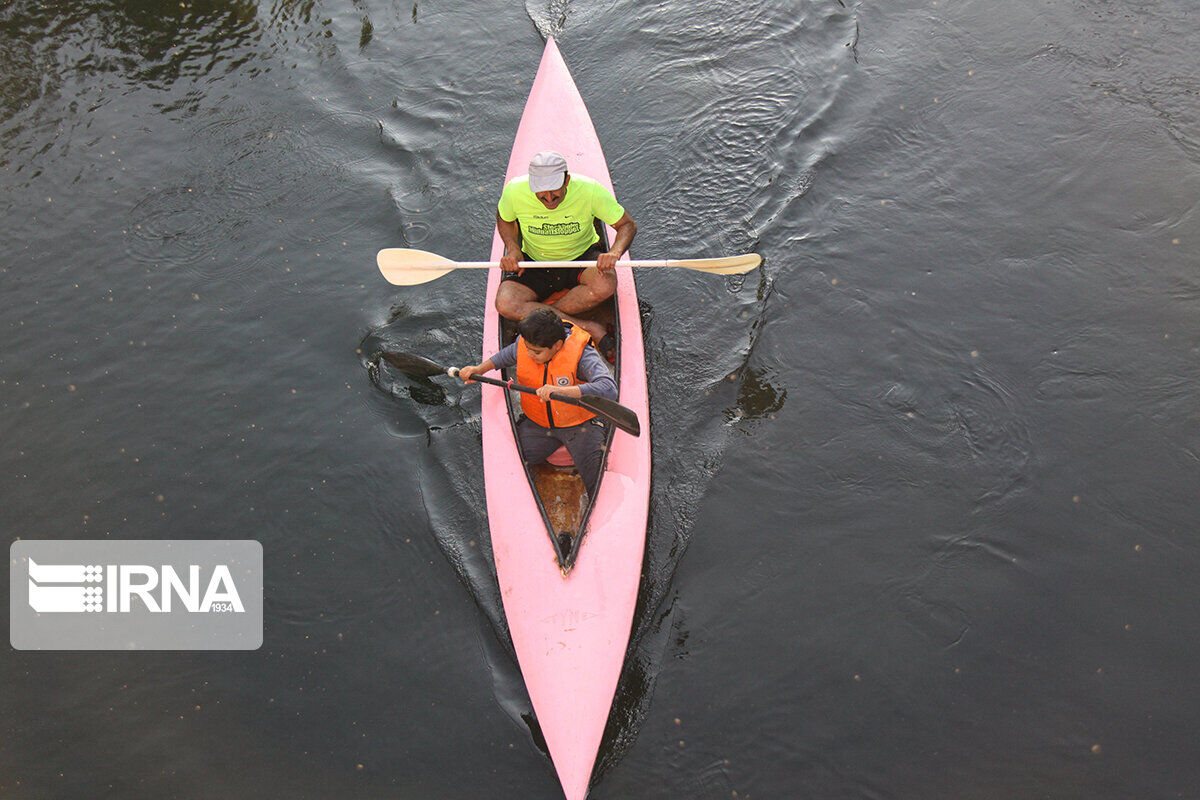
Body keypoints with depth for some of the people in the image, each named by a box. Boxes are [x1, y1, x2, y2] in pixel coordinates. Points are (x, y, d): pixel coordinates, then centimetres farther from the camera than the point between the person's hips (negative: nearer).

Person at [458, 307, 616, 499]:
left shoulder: (581, 354, -25)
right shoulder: (525, 342, -9)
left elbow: (609, 389, -41)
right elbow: (507, 355, 17)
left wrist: (561, 390, -49)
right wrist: (480, 369, 1)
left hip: (579, 425, -4)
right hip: (538, 423, 4)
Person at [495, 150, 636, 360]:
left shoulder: (590, 191, -25)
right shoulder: (515, 192, -20)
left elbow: (627, 224, -13)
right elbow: (504, 219, 4)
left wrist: (614, 252, -33)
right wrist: (512, 249, -15)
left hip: (581, 256, -1)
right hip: (535, 262, 1)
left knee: (605, 285, -35)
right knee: (505, 305, -26)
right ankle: (589, 328, -21)